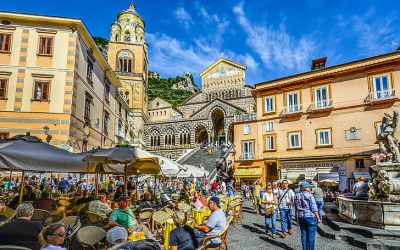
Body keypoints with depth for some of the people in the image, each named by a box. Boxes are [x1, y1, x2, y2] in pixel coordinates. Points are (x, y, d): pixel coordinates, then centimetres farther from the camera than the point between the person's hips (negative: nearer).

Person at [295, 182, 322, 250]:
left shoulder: (297, 195, 4)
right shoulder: (310, 195, -13)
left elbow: (296, 209, 9)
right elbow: (314, 208, -14)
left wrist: (296, 218, 17)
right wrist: (318, 218, -6)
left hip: (301, 217, 6)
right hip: (310, 217, -6)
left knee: (304, 234, 14)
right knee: (311, 235, 4)